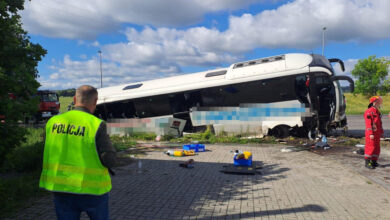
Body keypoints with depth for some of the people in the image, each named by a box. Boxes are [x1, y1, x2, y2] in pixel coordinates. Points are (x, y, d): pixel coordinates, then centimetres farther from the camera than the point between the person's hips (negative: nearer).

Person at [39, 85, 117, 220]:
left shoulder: (53, 122, -1)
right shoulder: (96, 125, -16)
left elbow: (49, 154, 9)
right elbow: (110, 160, -16)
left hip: (60, 186, 4)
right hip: (91, 188, -3)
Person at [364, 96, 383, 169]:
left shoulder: (378, 112, 16)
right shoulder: (369, 112, -13)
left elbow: (379, 123, 21)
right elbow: (368, 124, -18)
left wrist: (381, 132, 18)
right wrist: (371, 134, -22)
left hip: (377, 133, 9)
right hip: (371, 133, -9)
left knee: (377, 147, 11)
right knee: (370, 147, -7)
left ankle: (374, 162, 20)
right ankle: (367, 163, 0)